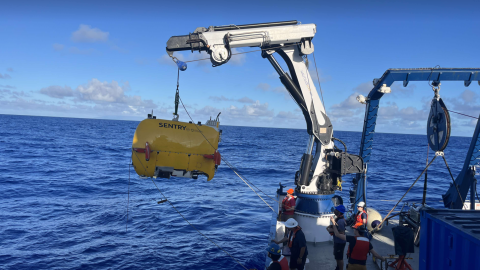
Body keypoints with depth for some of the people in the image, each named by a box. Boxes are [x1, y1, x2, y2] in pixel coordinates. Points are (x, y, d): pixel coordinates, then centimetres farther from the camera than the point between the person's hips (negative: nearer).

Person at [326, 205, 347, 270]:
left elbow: (342, 233, -29)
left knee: (339, 257, 5)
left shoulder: (340, 221, -29)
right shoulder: (338, 218, 2)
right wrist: (330, 227, -2)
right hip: (337, 241, 10)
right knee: (336, 256, 26)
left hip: (340, 242, -10)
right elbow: (336, 226, 16)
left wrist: (332, 230, -23)